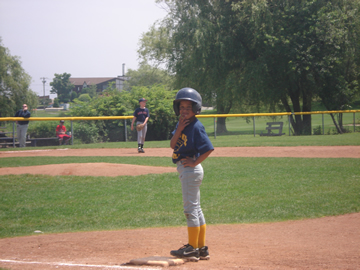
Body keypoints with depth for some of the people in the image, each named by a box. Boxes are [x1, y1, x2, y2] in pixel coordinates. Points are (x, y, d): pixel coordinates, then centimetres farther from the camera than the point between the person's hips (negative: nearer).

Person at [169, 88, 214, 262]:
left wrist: (195, 162, -16)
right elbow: (172, 145, 1)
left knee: (190, 208, -5)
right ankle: (202, 248, 18)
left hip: (191, 169, -10)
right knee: (195, 209, 12)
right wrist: (179, 129, -10)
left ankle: (193, 248, 0)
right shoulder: (181, 124, 9)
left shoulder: (196, 126, -16)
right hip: (184, 169, 10)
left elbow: (209, 149, -21)